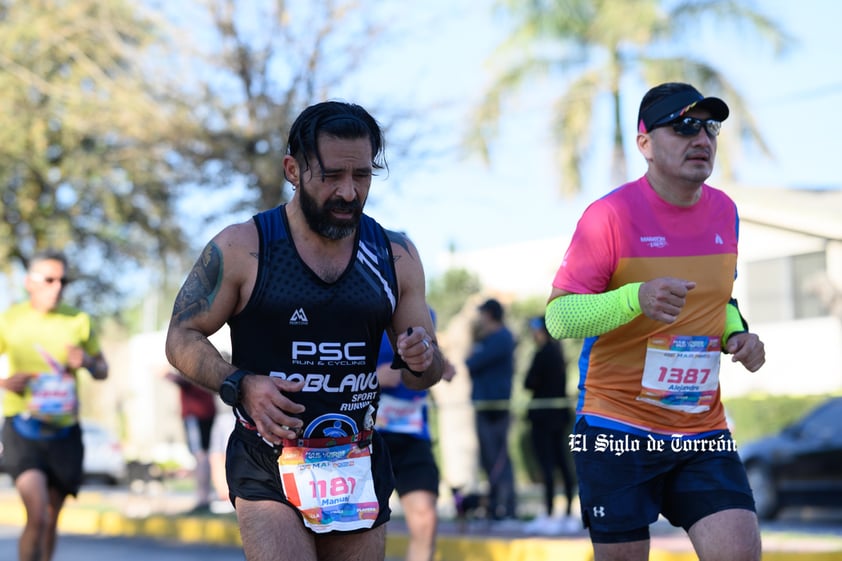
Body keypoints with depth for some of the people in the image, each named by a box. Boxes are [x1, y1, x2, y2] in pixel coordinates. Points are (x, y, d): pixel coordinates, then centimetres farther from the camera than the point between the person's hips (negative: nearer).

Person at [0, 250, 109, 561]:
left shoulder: (78, 321, 4)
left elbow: (102, 370, 14)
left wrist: (87, 362, -9)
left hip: (64, 432, 3)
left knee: (51, 520, 12)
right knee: (37, 516, -20)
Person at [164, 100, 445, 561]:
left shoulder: (395, 256, 6)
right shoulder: (242, 248, -5)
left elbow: (427, 373, 14)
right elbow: (182, 338, 0)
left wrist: (421, 360, -11)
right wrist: (238, 385, -18)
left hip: (359, 470, 4)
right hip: (269, 469, -4)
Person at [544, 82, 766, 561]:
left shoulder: (726, 212, 7)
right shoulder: (612, 215, -12)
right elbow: (558, 318, -14)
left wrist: (736, 334, 2)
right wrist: (636, 298, -30)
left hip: (703, 431, 5)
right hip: (617, 428, -5)